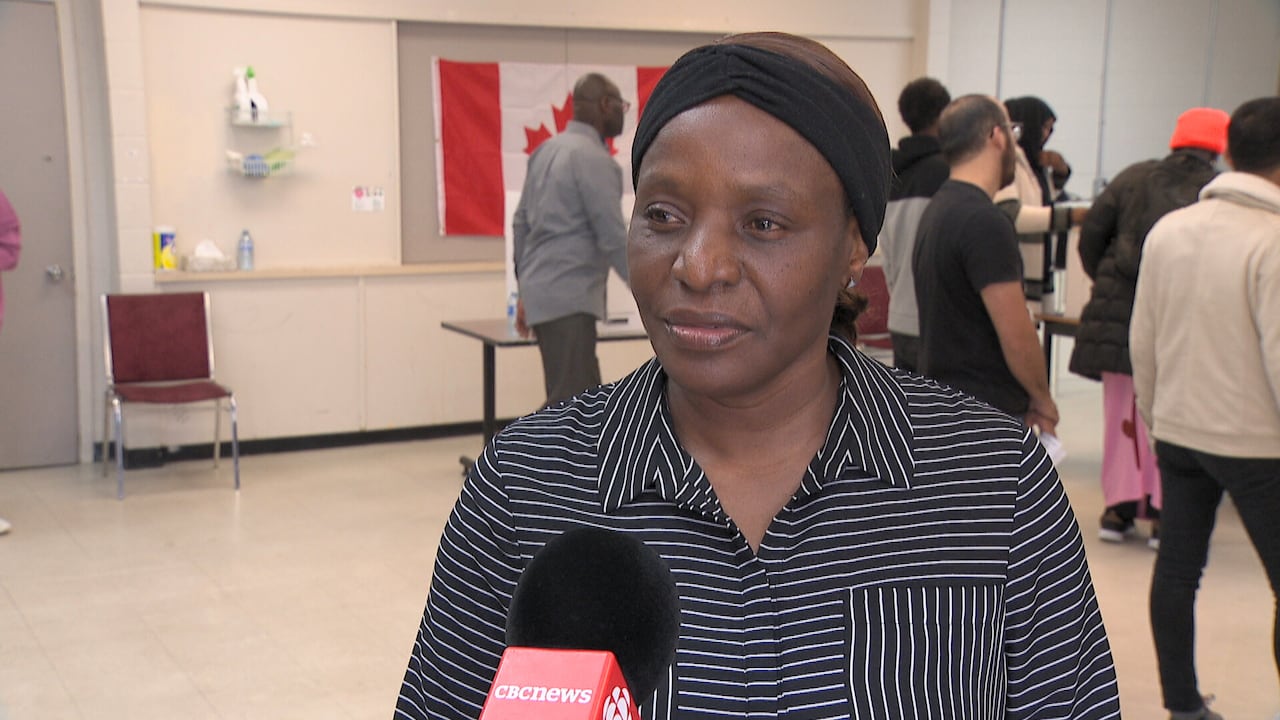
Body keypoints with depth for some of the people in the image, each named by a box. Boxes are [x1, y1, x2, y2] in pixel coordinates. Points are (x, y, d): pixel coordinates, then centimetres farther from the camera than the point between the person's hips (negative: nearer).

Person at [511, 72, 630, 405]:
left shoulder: (547, 150, 14)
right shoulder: (594, 158, -13)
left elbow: (520, 222, 18)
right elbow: (613, 237, -16)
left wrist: (527, 290, 24)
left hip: (542, 290, 10)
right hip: (568, 300, -10)